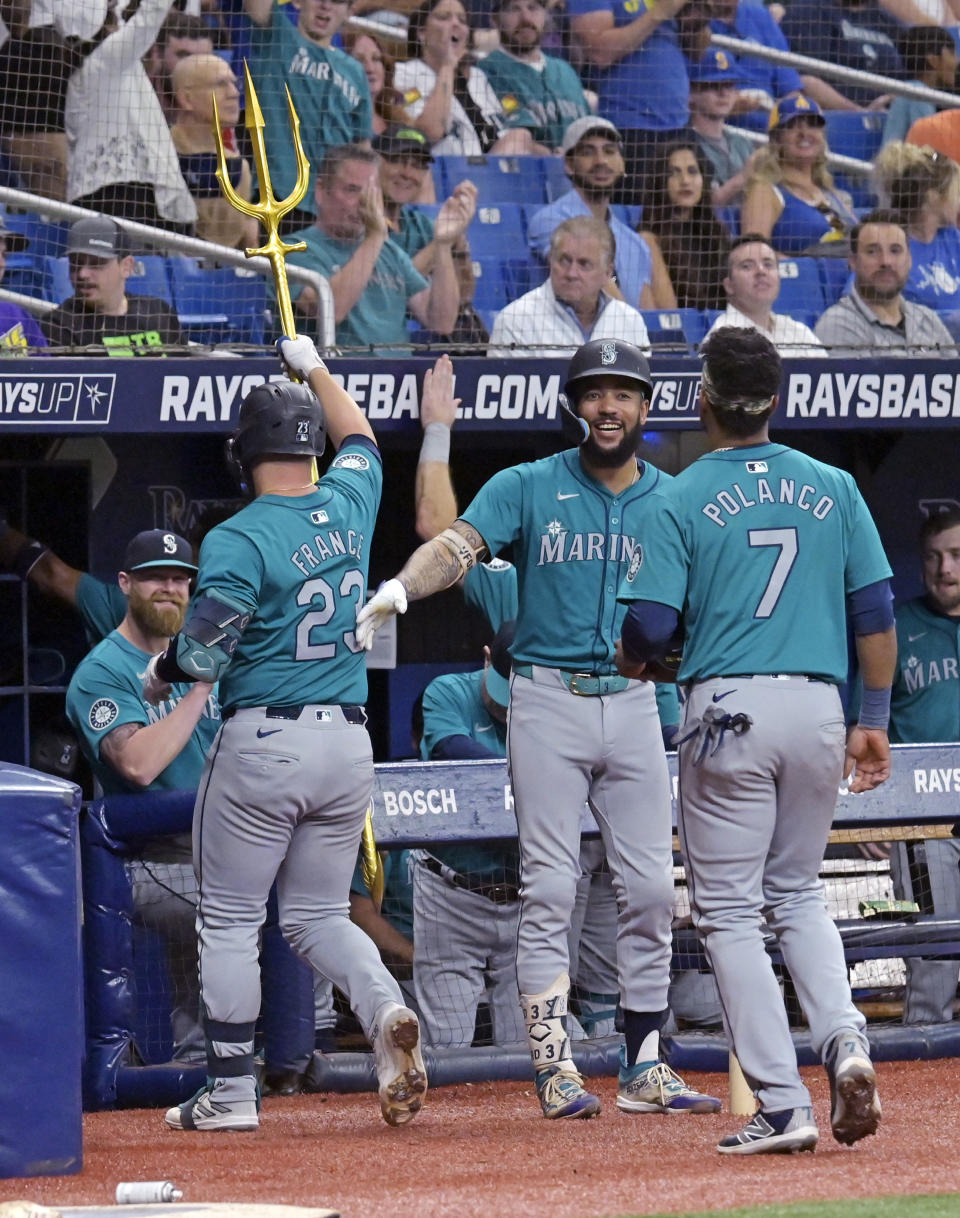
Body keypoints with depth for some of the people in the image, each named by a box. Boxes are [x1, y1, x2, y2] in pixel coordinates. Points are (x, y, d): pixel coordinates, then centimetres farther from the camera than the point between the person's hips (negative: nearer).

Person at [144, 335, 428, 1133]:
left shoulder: (237, 541, -13)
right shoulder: (350, 505, 5)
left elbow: (202, 655, -17)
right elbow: (360, 439, 28)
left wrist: (161, 671, 5)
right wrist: (313, 366, 41)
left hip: (263, 743, -5)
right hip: (349, 744, 6)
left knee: (229, 919, 6)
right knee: (318, 916, 15)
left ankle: (231, 1091, 6)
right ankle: (385, 1011, -13)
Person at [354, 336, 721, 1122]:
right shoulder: (529, 488, 1)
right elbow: (459, 545, -14)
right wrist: (403, 586, -34)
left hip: (635, 703, 3)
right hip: (548, 701, -3)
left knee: (650, 889, 2)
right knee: (550, 889, -6)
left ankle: (645, 1071, 10)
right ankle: (556, 1070, -6)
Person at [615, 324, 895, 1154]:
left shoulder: (683, 499, -4)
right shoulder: (832, 488, 7)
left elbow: (651, 624, -8)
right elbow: (875, 611, 7)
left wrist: (630, 663, 15)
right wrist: (875, 721, 14)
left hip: (727, 711, -4)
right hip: (818, 707, 4)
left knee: (729, 911, 3)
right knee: (797, 891, 21)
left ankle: (782, 1106, -4)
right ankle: (844, 1038, -4)